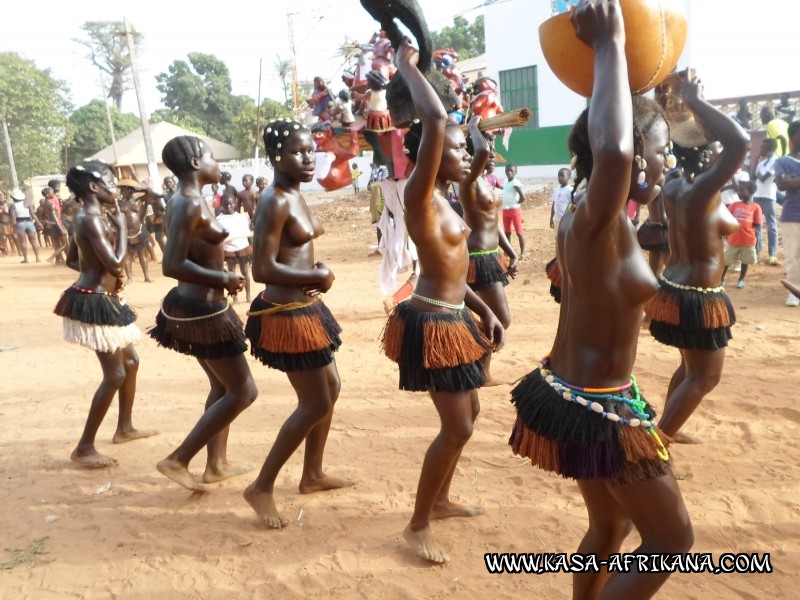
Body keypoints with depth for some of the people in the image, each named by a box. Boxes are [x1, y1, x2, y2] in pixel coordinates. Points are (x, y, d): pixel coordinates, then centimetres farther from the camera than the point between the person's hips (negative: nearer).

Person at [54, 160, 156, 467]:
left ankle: (125, 428, 34)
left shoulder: (91, 217, 12)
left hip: (102, 300, 11)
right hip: (94, 302, -11)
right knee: (115, 374, -7)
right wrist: (121, 228, -14)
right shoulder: (91, 218, -19)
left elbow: (72, 260, 22)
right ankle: (84, 448, 3)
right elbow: (116, 264, -26)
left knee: (130, 361, 20)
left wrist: (99, 270, 10)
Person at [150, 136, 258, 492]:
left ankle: (217, 464, 32)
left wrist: (220, 279, 8)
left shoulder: (189, 201, 10)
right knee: (242, 392, 1)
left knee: (222, 387, 22)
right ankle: (177, 460, 7)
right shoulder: (190, 204, -20)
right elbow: (172, 265, -27)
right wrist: (224, 279, -19)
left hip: (195, 305, 11)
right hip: (203, 310, -11)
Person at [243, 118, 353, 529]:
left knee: (331, 389, 20)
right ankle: (262, 487, 12)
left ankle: (312, 475, 36)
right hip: (286, 314, -10)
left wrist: (313, 270, 0)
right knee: (315, 405, -3)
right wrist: (316, 277, -16)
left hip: (305, 308, 10)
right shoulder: (275, 202, -19)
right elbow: (263, 269, -26)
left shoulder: (295, 196, 11)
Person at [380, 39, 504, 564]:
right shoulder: (419, 196, -16)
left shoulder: (441, 202, 12)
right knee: (457, 427, -2)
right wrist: (407, 65, -16)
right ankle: (418, 525, 15)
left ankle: (440, 500, 40)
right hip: (433, 323, -10)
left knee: (469, 413, 21)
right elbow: (435, 119, -28)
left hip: (452, 319, 10)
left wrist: (485, 311, 12)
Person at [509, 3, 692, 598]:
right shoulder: (600, 222, -25)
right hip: (600, 408, -9)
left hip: (571, 391, 9)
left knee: (609, 527, 28)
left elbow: (613, 154, 22)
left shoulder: (582, 218, 3)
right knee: (673, 538, 14)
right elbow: (612, 152, -48)